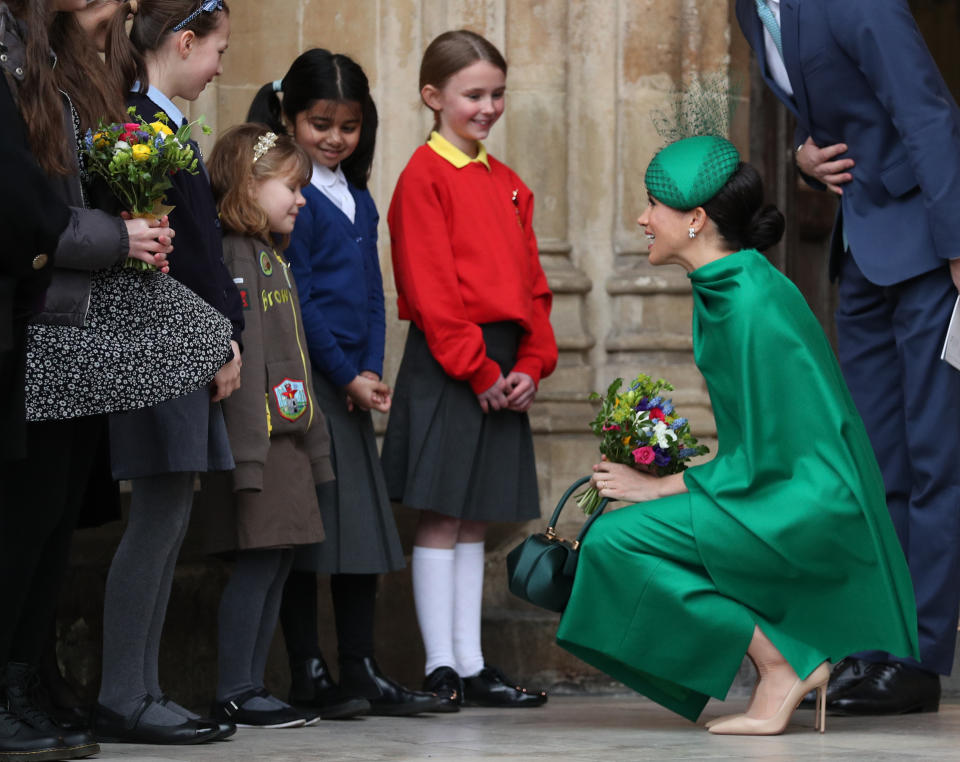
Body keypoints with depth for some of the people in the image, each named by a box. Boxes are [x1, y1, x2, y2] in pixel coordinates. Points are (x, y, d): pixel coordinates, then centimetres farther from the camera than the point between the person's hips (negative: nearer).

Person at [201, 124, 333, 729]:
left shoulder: (274, 257, 20)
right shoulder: (236, 255, -11)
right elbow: (242, 360, -18)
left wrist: (314, 443, 21)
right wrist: (246, 453, -23)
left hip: (290, 440, 10)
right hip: (261, 442, -10)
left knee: (276, 564, 8)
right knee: (258, 560, -9)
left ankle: (252, 685, 12)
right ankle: (234, 695, -6)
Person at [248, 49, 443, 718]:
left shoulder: (359, 202, 17)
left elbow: (373, 293, 15)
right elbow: (298, 299, -12)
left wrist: (373, 372, 1)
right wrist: (346, 377, -11)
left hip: (355, 383, 8)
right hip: (305, 382, -8)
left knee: (362, 524, 7)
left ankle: (361, 670, 11)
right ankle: (308, 674, -1)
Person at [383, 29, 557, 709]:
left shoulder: (508, 185, 16)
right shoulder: (425, 177, -6)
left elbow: (531, 280, 15)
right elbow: (430, 289, -12)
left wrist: (531, 365, 2)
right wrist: (478, 370, -14)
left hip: (503, 368, 7)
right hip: (446, 366, -7)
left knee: (475, 522, 10)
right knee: (442, 519, -4)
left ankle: (472, 665, 12)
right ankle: (442, 667, -2)